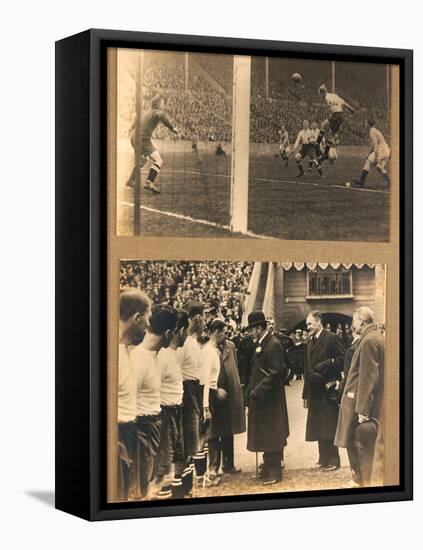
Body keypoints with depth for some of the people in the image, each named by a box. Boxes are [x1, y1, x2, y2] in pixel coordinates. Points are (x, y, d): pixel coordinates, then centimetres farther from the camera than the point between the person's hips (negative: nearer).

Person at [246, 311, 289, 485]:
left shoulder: (273, 345, -17)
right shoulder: (260, 344, 12)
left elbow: (275, 373, -22)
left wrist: (257, 391, -23)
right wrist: (252, 390, 8)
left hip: (270, 399, -9)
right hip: (260, 398, 9)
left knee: (271, 436, -1)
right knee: (265, 436, 15)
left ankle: (274, 472, 6)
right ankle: (268, 468, 24)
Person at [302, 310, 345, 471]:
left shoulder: (331, 338, -8)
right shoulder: (310, 341, 15)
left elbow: (343, 359, -11)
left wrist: (326, 364, -19)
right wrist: (306, 394, 16)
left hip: (328, 390, -8)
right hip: (314, 390, 8)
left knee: (329, 426, -5)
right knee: (318, 426, 10)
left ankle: (332, 460, 1)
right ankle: (324, 458, 18)